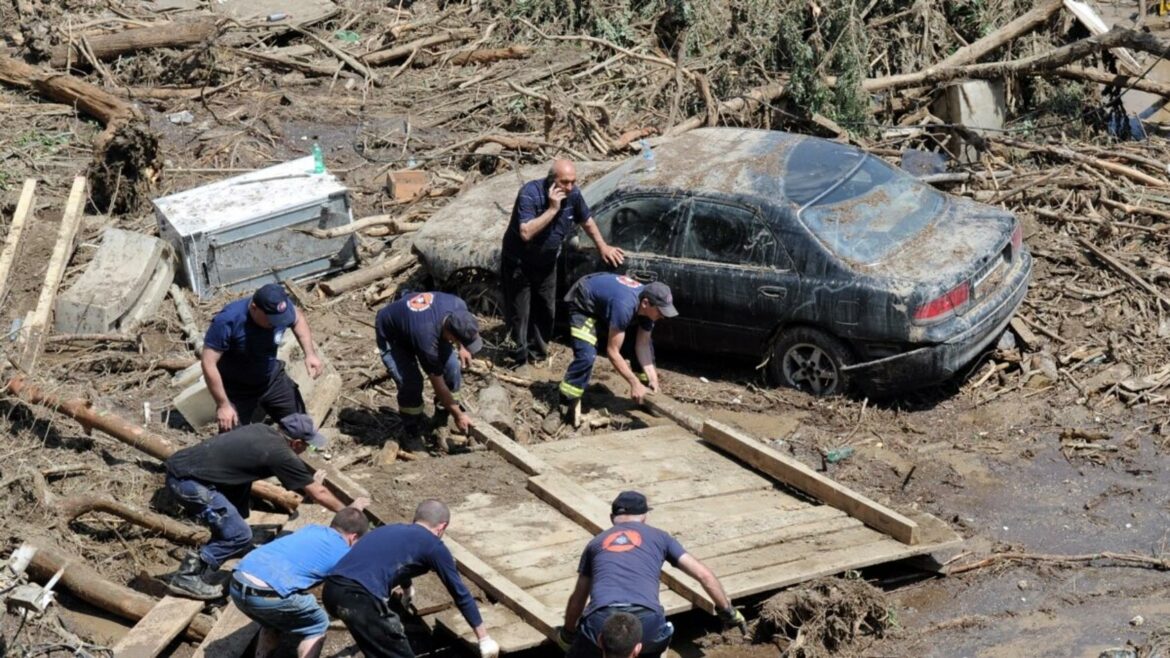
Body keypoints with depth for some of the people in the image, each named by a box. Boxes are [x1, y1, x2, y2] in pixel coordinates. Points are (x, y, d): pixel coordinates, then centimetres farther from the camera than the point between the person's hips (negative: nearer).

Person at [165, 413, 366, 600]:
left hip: (181, 463, 9)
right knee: (239, 536, -6)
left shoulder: (263, 431, 12)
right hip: (187, 480, -9)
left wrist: (311, 477, 47)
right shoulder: (279, 454, -10)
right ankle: (188, 577, 1)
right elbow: (318, 494, 2)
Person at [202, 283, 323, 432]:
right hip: (237, 388, -4)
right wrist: (223, 405, -28)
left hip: (273, 379, 4)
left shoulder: (281, 309, -21)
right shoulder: (227, 322, -35)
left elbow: (298, 318, 5)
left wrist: (310, 353, -6)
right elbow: (208, 363, -30)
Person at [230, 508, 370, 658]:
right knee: (318, 626, 17)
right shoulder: (343, 554, 12)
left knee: (274, 622, 35)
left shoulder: (311, 529, 29)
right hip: (267, 593, -7)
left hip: (236, 586, 7)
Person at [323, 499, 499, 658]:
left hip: (331, 590, 8)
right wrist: (484, 639, 24)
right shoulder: (434, 545, 10)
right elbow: (460, 593, 16)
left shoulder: (391, 530, 32)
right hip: (360, 597, -8)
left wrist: (406, 589, 77)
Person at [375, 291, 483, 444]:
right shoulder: (427, 340, -43)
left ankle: (442, 419, 13)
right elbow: (438, 384, -29)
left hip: (420, 317, 6)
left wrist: (461, 348, -1)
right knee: (411, 383, -23)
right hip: (390, 334, -6)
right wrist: (458, 415, -19)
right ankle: (412, 432, 2)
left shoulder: (458, 306, -30)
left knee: (452, 367, -10)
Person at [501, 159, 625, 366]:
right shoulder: (530, 194, -30)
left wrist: (603, 247, 9)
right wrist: (552, 209, -40)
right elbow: (526, 233, -40)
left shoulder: (573, 194, -14)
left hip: (546, 263, 6)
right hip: (519, 263, -6)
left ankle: (539, 352, 32)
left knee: (546, 311, 15)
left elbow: (586, 220, 7)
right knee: (519, 313, -1)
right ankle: (519, 357, 11)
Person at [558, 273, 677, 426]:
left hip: (604, 297, 8)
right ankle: (566, 407, -17)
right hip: (583, 303, -8)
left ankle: (647, 396, 16)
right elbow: (612, 351, -36)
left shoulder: (648, 306, -20)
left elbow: (642, 345, -14)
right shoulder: (625, 305, -43)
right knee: (587, 355, -27)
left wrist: (652, 377, -25)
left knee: (645, 343, 2)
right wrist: (634, 383, -33)